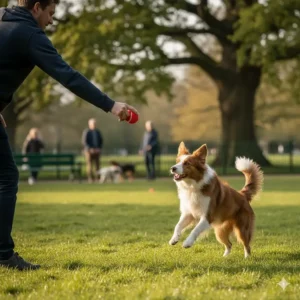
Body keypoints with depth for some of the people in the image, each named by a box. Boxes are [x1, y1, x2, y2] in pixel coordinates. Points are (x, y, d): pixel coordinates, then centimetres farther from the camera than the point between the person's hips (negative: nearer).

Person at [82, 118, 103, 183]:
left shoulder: (98, 132, 13)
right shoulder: (86, 132, -3)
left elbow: (101, 141, 16)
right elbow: (84, 142, -9)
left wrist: (99, 149, 1)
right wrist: (90, 149, -15)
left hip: (97, 151, 5)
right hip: (89, 151, -5)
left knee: (97, 165, 0)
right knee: (89, 165, -7)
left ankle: (97, 179, 1)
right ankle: (90, 179, -6)